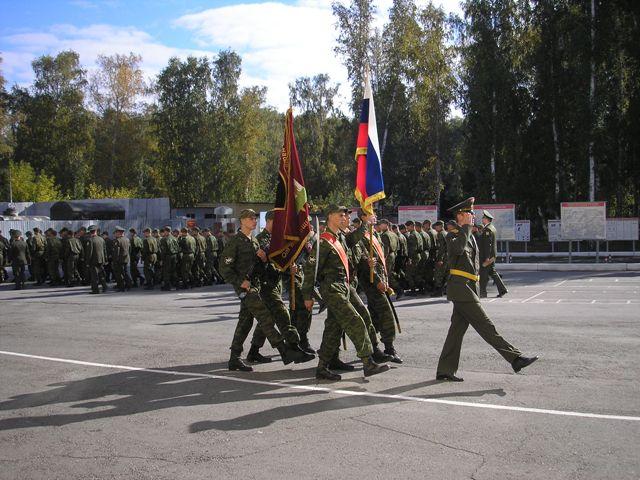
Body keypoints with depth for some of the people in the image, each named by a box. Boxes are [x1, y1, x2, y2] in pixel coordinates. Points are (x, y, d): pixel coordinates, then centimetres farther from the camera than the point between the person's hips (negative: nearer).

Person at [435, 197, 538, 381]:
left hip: (468, 288, 10)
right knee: (485, 325, -8)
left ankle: (445, 370, 12)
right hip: (460, 288, -9)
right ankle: (515, 358, -7)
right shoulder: (452, 236, -8)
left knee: (458, 328, 9)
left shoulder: (470, 236, 21)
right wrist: (465, 228, -19)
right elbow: (458, 249, -33)